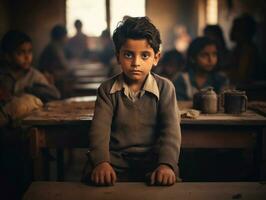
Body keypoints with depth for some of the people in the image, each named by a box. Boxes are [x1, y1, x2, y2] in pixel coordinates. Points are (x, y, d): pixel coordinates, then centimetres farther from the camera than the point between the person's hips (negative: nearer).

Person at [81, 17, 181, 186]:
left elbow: (171, 129, -9)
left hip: (152, 160, 0)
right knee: (93, 177, -28)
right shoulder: (107, 89, 4)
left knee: (166, 179, -31)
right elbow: (100, 128, -9)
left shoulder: (165, 88, 2)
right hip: (115, 160, 1)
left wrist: (166, 164, -28)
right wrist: (101, 162, -28)